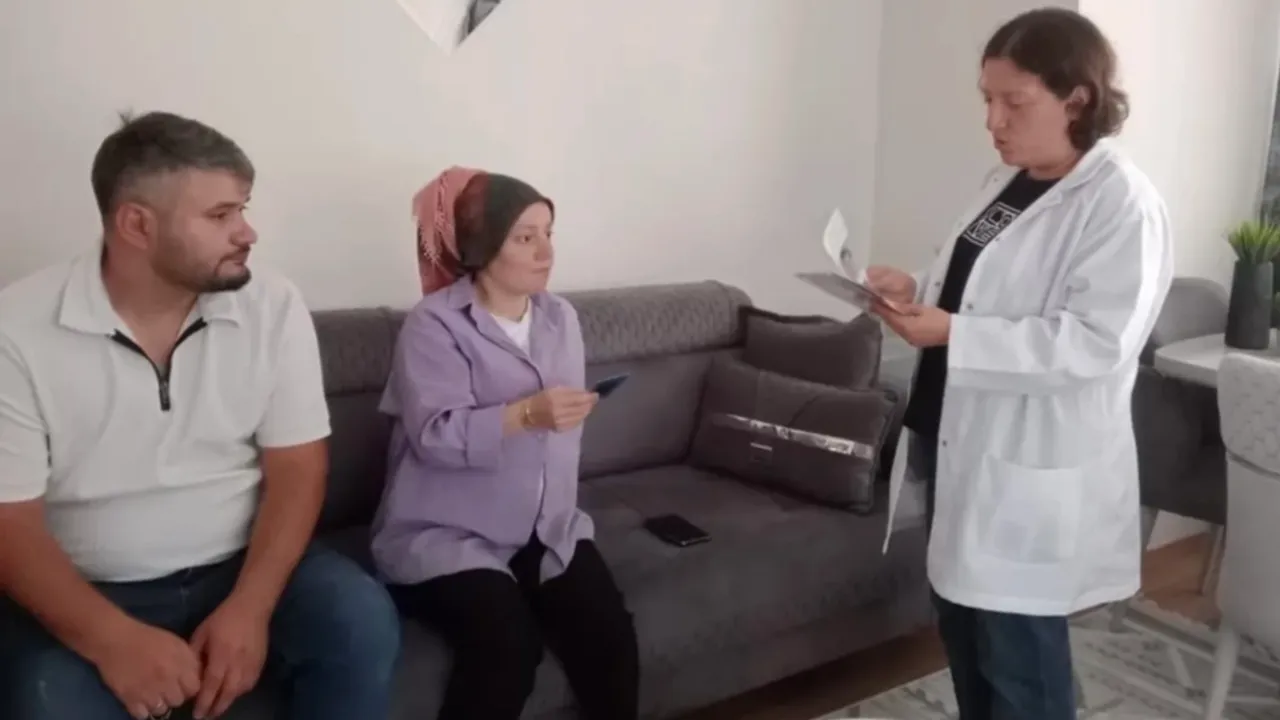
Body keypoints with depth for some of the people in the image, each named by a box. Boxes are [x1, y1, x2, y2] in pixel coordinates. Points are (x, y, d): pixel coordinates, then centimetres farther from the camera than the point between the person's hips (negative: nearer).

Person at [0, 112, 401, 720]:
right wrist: (114, 640, -26)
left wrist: (250, 608, -20)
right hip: (91, 594, -1)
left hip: (243, 567, 2)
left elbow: (296, 467, -5)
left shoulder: (273, 308, -4)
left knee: (363, 620, -23)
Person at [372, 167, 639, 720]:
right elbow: (435, 436, -20)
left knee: (609, 632, -16)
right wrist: (526, 414, -31)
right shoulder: (433, 325, -9)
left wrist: (559, 512, 7)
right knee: (508, 643, -28)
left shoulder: (561, 317, 11)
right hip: (447, 535, -5)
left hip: (545, 528, 5)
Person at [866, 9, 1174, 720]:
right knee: (961, 626, 20)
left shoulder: (1123, 203, -16)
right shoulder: (1005, 182, 10)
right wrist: (918, 290, -1)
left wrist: (953, 334, -28)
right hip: (959, 443, 8)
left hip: (1031, 468, -8)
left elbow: (1099, 343, -24)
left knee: (1017, 655, 5)